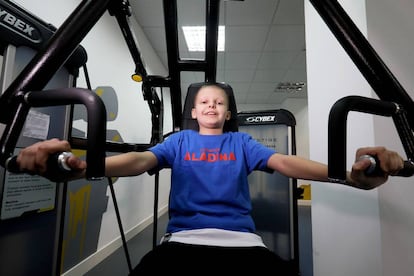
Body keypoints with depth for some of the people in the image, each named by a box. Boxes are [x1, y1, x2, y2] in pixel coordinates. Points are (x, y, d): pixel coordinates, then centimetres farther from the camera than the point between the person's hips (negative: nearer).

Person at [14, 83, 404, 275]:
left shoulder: (241, 142, 15)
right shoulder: (179, 140, 14)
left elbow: (283, 162, 2)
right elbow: (141, 160, -2)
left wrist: (350, 174, -17)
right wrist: (82, 165, -24)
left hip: (240, 238, 1)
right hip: (183, 238, 0)